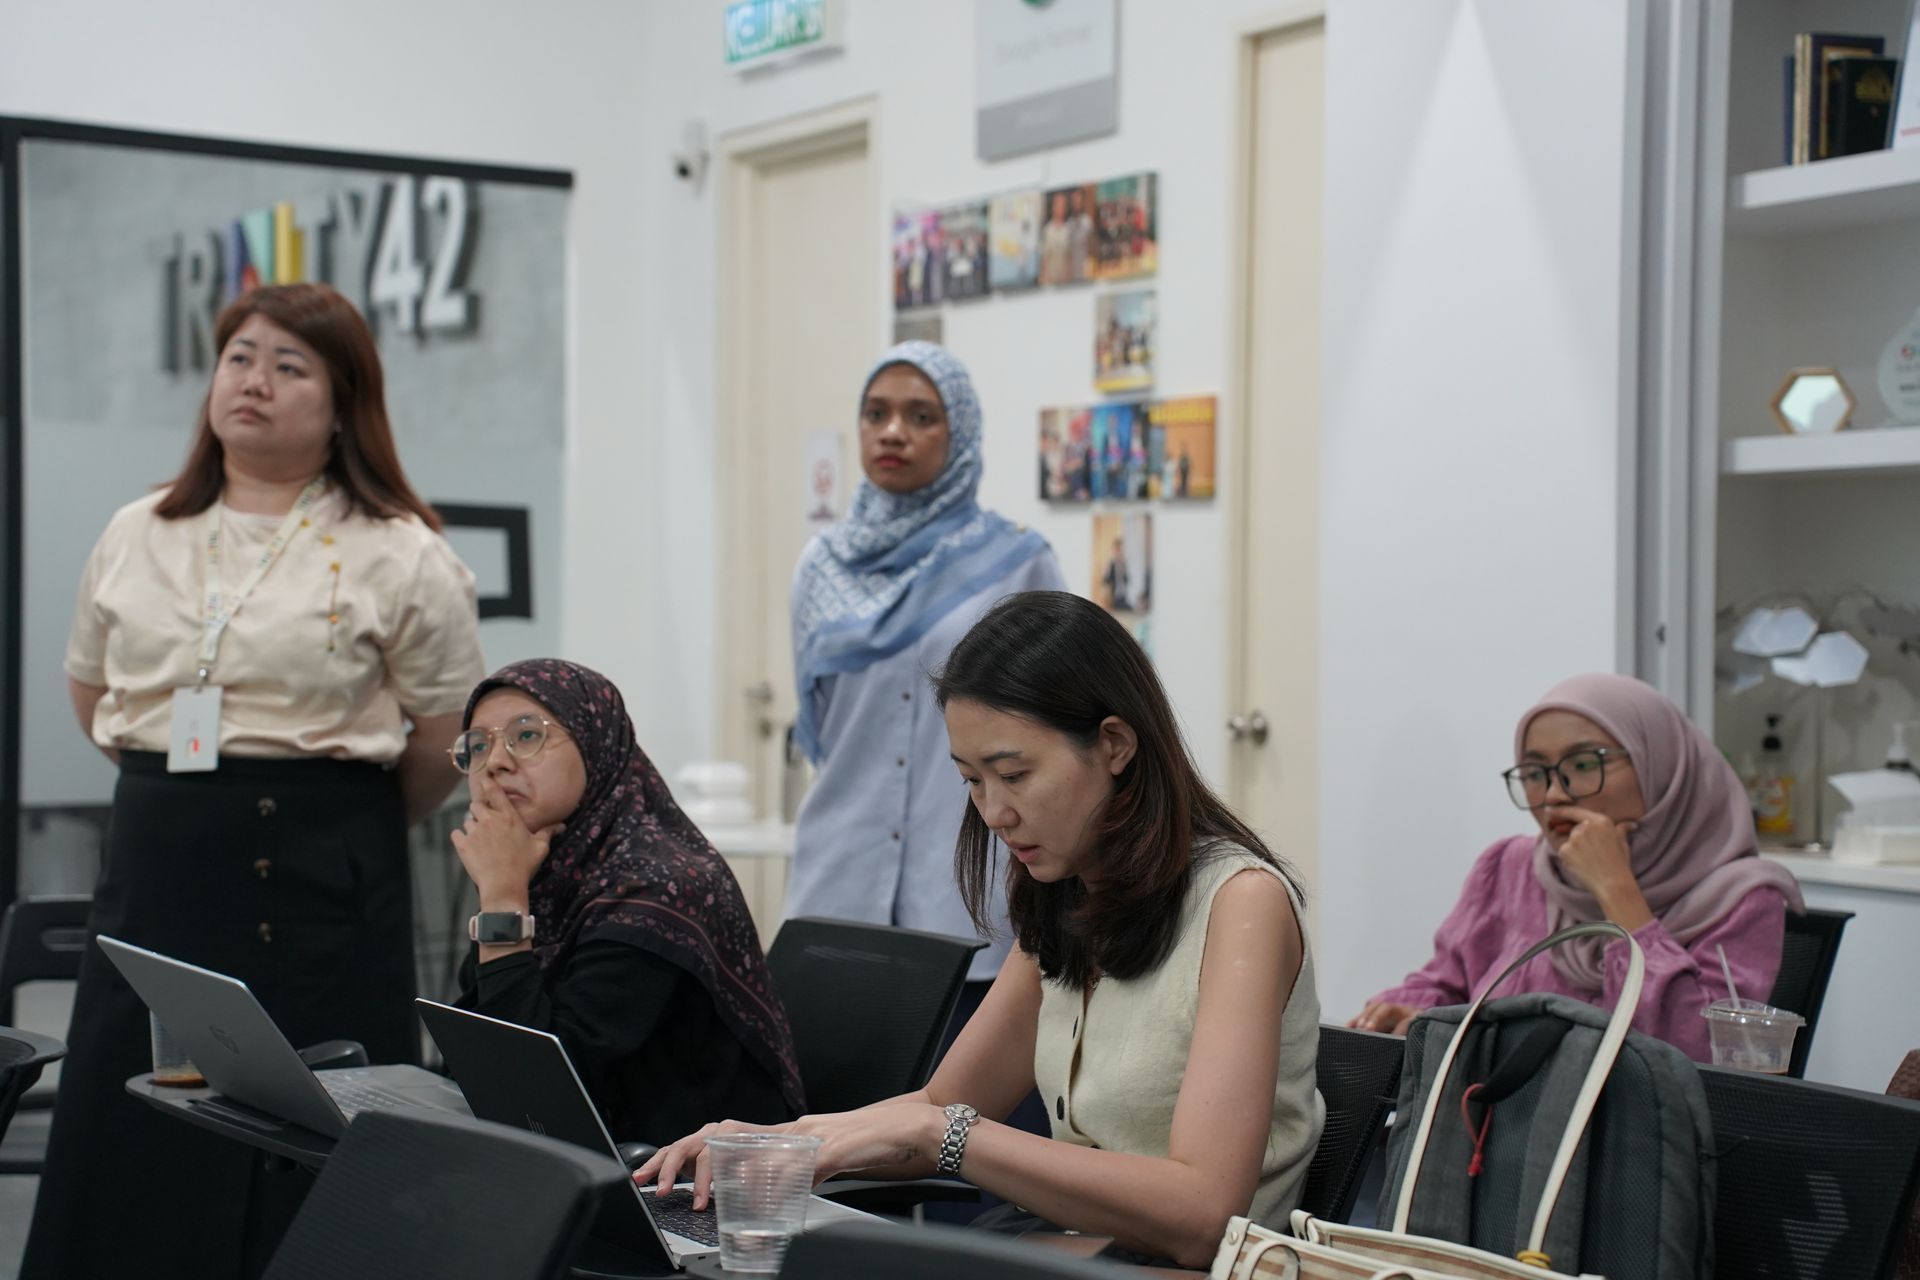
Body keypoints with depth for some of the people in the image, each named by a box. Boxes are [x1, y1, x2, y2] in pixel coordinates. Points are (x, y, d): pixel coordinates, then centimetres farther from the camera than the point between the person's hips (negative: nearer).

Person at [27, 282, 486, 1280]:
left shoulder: (398, 557, -4)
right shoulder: (137, 536, 12)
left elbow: (450, 741, -1)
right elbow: (89, 691, 22)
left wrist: (345, 822, 7)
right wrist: (178, 790, 14)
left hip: (317, 887, -4)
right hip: (154, 870, 4)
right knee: (129, 1152, 3)